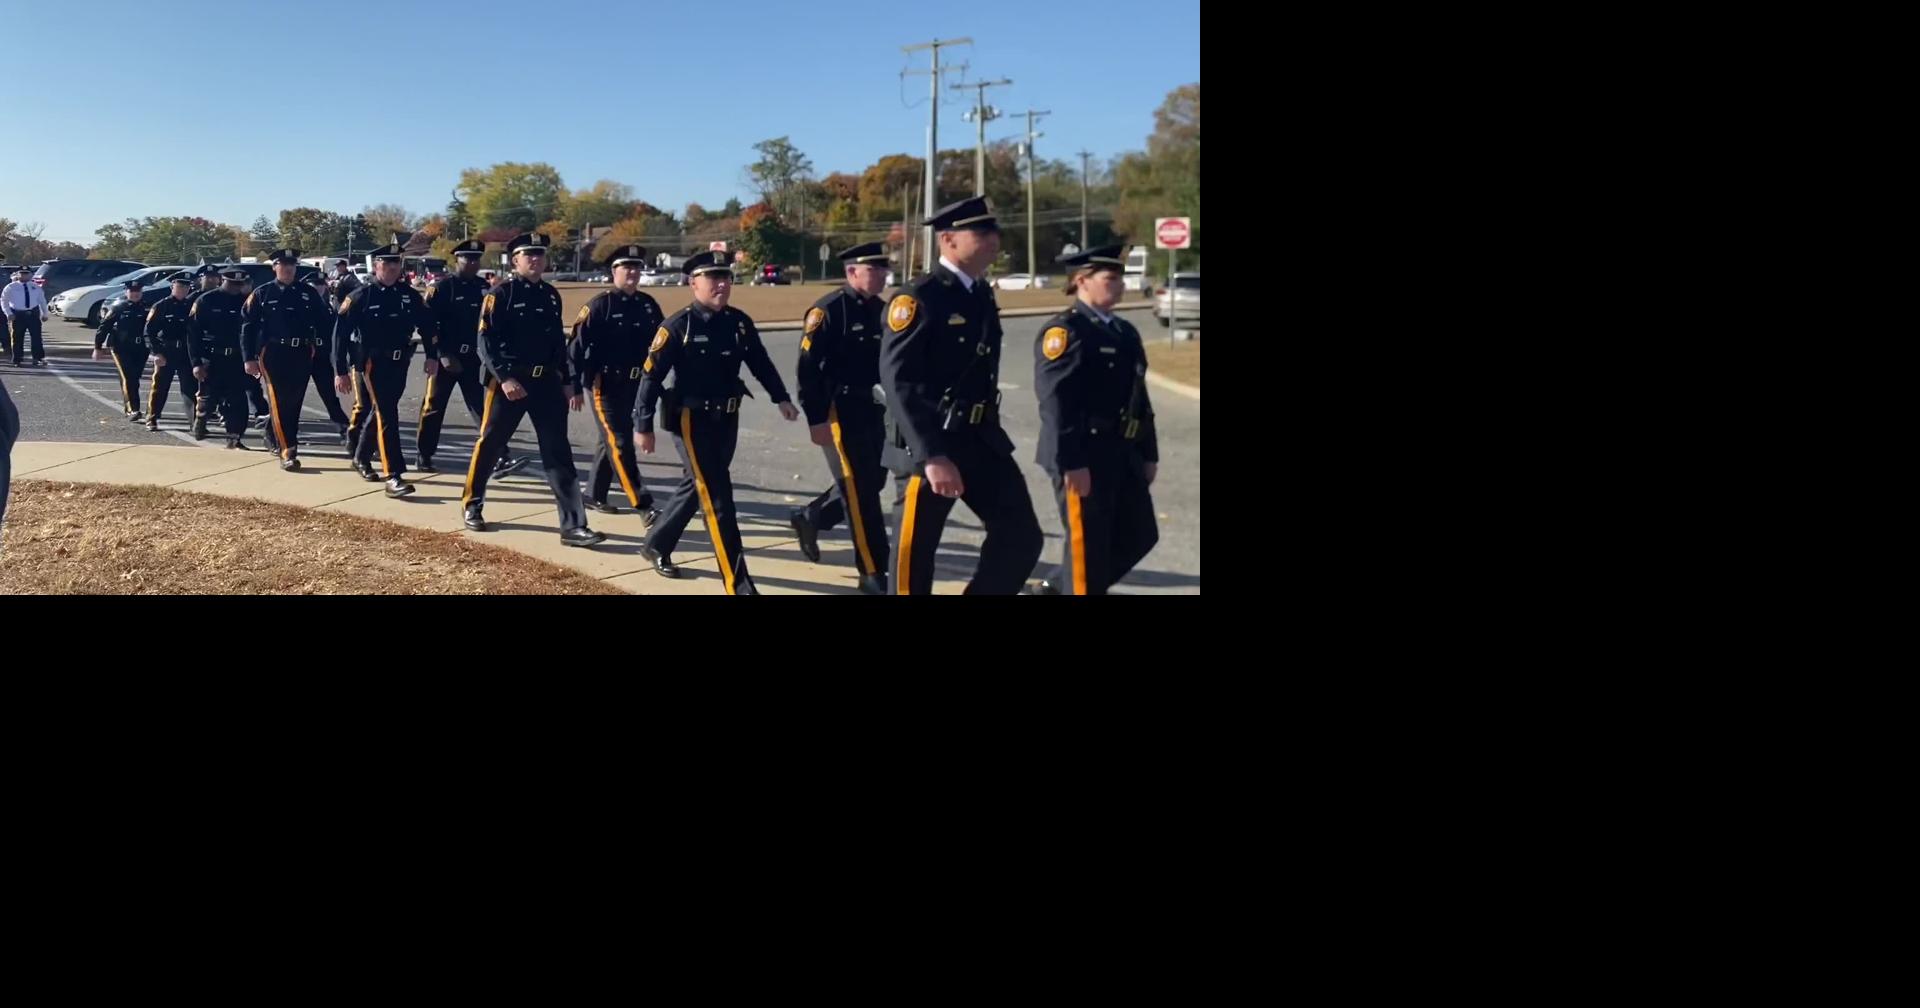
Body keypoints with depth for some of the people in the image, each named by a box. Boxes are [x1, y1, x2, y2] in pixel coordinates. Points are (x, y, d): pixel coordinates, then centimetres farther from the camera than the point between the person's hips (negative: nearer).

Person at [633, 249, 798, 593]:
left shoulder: (739, 322, 2)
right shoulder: (678, 326, -13)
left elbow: (760, 363, 14)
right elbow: (650, 376, -11)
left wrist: (781, 398, 6)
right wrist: (644, 427, -11)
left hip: (726, 420, 6)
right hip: (692, 421, -6)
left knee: (696, 487, 20)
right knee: (717, 498, -7)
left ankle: (656, 545, 41)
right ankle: (738, 583, -4)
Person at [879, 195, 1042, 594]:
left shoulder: (982, 297, 10)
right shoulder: (917, 298, -15)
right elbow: (898, 381, -22)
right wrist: (932, 455, -27)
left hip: (983, 439, 7)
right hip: (931, 442, -7)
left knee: (1021, 536, 3)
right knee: (916, 551, 5)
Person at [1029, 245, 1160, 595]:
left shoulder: (1125, 332, 15)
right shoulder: (1064, 331, -12)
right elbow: (1056, 402, -19)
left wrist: (1148, 453, 16)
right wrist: (1071, 463, -23)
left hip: (1123, 456, 9)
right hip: (1083, 458, -9)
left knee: (1138, 536, 14)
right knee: (1087, 544, 0)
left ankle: (1057, 587, 27)